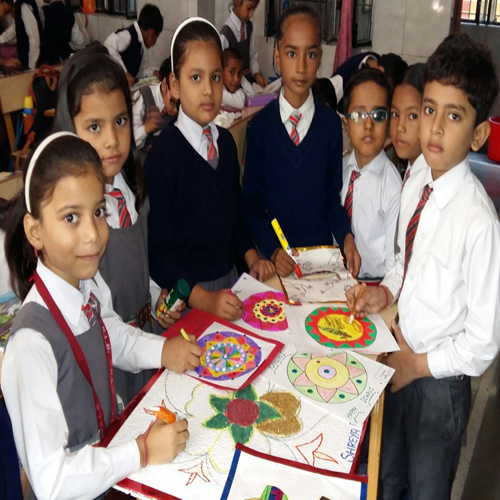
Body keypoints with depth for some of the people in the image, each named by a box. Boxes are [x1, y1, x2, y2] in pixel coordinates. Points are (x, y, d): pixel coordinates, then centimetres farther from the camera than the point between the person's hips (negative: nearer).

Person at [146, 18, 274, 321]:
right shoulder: (163, 156, -16)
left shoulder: (226, 142, 2)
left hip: (229, 278, 6)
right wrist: (205, 299, -23)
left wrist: (251, 258, 0)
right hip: (186, 293, -6)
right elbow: (158, 252, -15)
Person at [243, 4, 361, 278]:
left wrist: (345, 235, -13)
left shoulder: (331, 123, -1)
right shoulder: (260, 125, -3)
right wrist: (272, 249, -15)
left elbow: (333, 195, 4)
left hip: (322, 246, 1)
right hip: (275, 254, 0)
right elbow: (252, 199, -2)